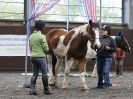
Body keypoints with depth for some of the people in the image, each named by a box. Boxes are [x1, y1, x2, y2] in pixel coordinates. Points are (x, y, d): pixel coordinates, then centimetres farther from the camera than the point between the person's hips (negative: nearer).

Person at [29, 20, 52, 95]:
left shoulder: (31, 36, 8)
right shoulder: (42, 36, -14)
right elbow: (46, 49, -12)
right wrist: (46, 51, 9)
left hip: (33, 56, 7)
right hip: (41, 56, -7)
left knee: (35, 74, 10)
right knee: (44, 74, 4)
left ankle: (32, 89, 3)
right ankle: (46, 90, 11)